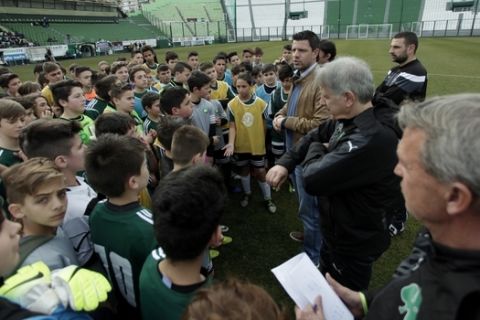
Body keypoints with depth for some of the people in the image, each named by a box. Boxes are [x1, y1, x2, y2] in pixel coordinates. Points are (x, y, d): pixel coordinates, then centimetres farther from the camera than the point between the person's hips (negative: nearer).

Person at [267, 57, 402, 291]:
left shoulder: (371, 138, -37)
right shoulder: (350, 119, -5)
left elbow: (313, 180, -35)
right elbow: (317, 135, 10)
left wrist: (316, 150, -13)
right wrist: (285, 162, -6)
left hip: (354, 243, -9)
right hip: (338, 231, 9)